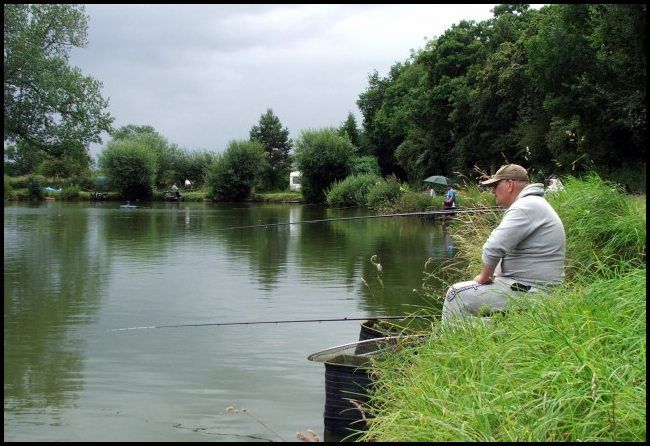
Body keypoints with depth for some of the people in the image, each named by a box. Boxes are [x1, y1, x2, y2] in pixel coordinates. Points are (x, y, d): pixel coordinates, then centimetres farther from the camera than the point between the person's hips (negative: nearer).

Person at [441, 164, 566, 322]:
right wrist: (493, 276, 10)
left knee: (457, 294, -10)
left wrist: (484, 276, -11)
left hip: (528, 291, -11)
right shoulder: (531, 204, 17)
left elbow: (494, 248, -26)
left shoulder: (526, 207, -19)